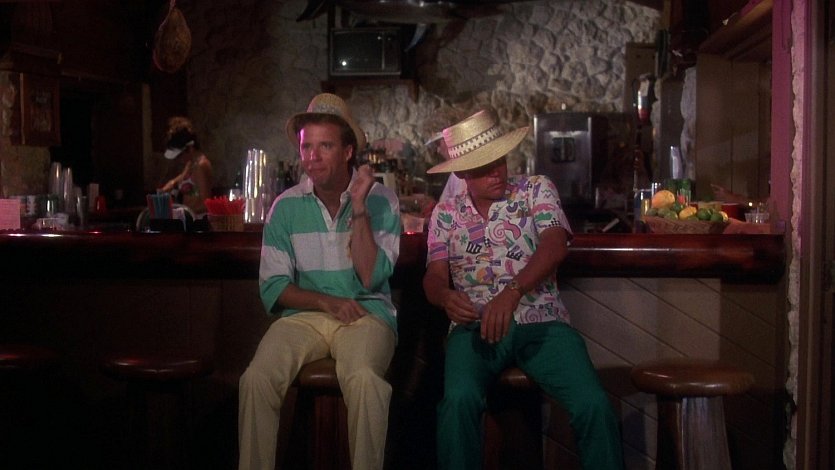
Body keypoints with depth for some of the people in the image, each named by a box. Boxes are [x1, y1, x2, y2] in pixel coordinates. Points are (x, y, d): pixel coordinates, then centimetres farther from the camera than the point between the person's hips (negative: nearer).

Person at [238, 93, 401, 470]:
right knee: (256, 379, -26)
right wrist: (326, 302, -11)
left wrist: (358, 209, -15)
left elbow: (371, 279, -10)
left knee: (363, 379, -34)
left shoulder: (380, 201, -1)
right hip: (304, 315, 2)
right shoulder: (286, 206, 5)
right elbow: (273, 288, 4)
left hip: (365, 314, -2)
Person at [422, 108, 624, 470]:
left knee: (594, 405, -23)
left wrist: (511, 293, -29)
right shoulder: (446, 213, 13)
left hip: (540, 320, 0)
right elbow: (434, 276, 5)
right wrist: (445, 296, -23)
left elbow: (555, 246, -10)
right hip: (475, 325, 1)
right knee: (459, 401, -31)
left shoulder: (536, 190, 7)